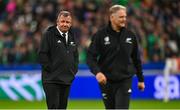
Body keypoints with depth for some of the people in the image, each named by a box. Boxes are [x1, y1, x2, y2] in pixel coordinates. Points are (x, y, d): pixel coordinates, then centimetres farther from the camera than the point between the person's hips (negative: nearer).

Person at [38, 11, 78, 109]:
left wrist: (74, 70, 11)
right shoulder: (49, 34, -7)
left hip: (67, 79, 7)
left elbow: (75, 54, 24)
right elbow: (42, 54, -10)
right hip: (52, 79, -7)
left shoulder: (71, 35, 15)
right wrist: (50, 69, -13)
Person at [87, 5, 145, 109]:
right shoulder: (100, 35, -4)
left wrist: (141, 79, 15)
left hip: (125, 81, 1)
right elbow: (91, 57, -7)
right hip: (107, 81, -1)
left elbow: (136, 59, 14)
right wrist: (97, 72, -25)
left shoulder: (130, 35, 5)